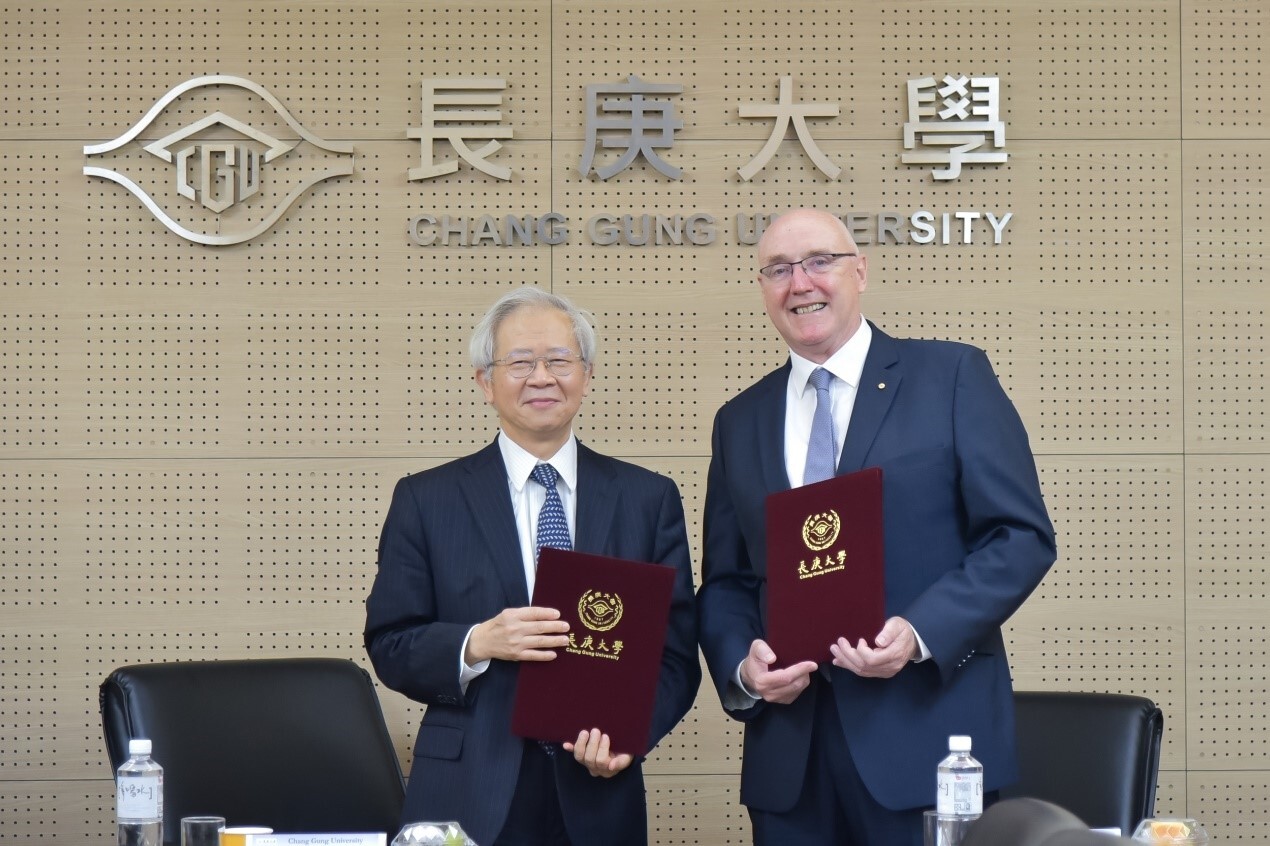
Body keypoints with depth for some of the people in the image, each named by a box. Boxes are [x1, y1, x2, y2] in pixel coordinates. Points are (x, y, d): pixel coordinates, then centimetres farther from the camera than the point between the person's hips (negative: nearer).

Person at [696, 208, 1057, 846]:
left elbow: (1022, 535, -4)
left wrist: (921, 633, -17)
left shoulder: (952, 377, 2)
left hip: (928, 743, -3)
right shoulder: (740, 422, 15)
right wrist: (741, 666, -5)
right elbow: (725, 584, 16)